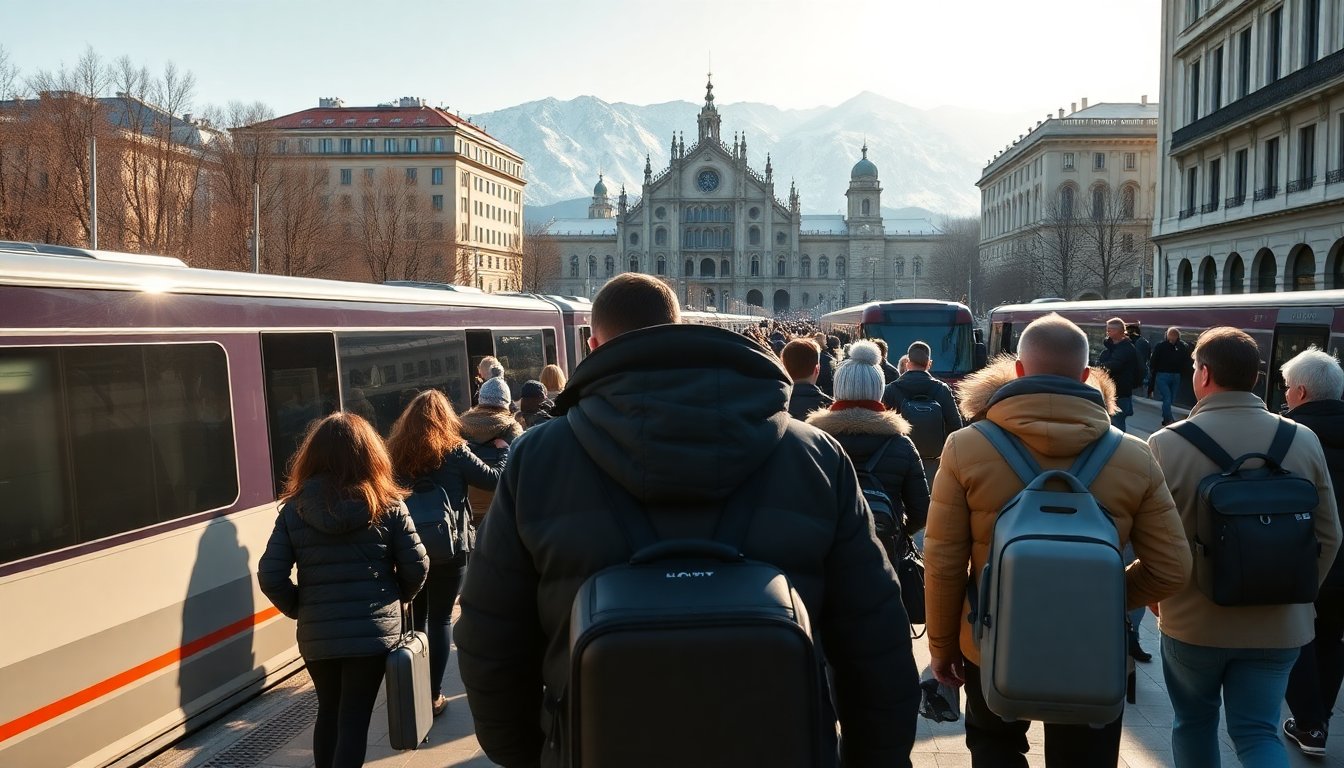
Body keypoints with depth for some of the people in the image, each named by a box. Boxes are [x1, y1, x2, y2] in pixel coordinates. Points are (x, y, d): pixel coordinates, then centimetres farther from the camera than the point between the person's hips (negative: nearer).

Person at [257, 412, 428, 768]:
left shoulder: (294, 508, -3)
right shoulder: (386, 504, -7)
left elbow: (270, 577, -7)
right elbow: (416, 566, -6)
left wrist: (300, 610, 10)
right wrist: (396, 599, 14)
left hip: (316, 635, 3)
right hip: (372, 631, -2)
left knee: (328, 713, 22)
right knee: (354, 720, 5)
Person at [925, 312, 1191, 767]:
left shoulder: (965, 448, -16)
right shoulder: (1135, 459, -11)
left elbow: (943, 563, -12)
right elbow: (1171, 569, -6)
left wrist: (942, 644, 2)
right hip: (1093, 655, 1)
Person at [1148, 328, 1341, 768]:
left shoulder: (1166, 444, -17)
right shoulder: (1304, 442, -6)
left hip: (1192, 620, -2)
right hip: (1278, 624, 2)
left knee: (1194, 723, 19)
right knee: (1258, 732, 13)